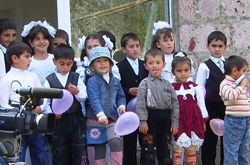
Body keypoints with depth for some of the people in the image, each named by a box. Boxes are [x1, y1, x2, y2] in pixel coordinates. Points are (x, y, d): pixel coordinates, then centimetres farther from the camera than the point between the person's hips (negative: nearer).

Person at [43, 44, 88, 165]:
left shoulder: (76, 78, 7)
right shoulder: (49, 80, 2)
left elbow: (84, 98, 2)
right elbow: (45, 102, -2)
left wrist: (77, 92, -18)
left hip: (76, 120, 1)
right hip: (58, 121, -1)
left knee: (79, 152, 3)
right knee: (59, 155, 7)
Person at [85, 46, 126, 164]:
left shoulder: (115, 81, 12)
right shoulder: (92, 81, -5)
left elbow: (121, 96, 21)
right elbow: (94, 100, -17)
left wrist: (121, 106, -1)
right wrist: (101, 115, -29)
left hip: (112, 120, 3)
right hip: (95, 121, -3)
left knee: (115, 143, -20)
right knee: (99, 150, 3)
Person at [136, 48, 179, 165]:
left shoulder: (167, 84, 9)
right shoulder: (144, 84, -1)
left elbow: (175, 104, 8)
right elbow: (140, 104, -6)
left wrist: (175, 123, 3)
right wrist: (142, 122, -13)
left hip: (165, 119, 3)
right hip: (150, 118, -3)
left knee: (165, 149, 10)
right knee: (148, 150, 0)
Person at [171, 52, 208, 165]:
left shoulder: (196, 87, 3)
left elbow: (201, 104, 8)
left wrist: (203, 121, 8)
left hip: (193, 121, 1)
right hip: (177, 121, -1)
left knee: (191, 149, 9)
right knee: (177, 148, 1)